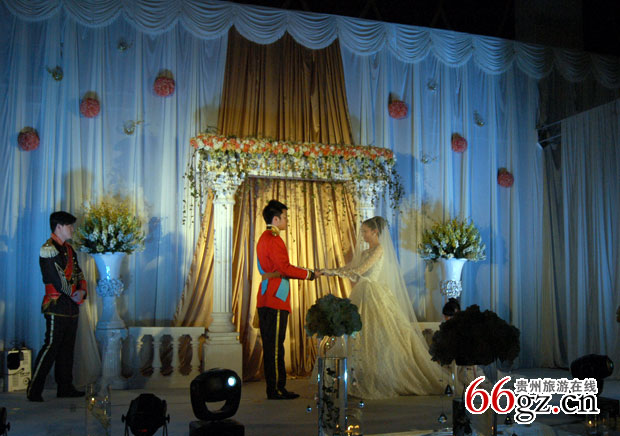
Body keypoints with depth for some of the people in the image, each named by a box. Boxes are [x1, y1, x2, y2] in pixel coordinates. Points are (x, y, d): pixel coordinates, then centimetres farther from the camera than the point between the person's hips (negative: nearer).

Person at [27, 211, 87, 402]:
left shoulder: (68, 249, 17)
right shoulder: (49, 249, -12)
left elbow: (78, 273, 14)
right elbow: (57, 279, -18)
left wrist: (82, 291, -4)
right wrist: (73, 295, -9)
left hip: (71, 307, 9)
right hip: (57, 307, -9)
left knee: (67, 348, 12)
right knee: (51, 347, -6)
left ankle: (65, 387, 21)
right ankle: (33, 390, 3)